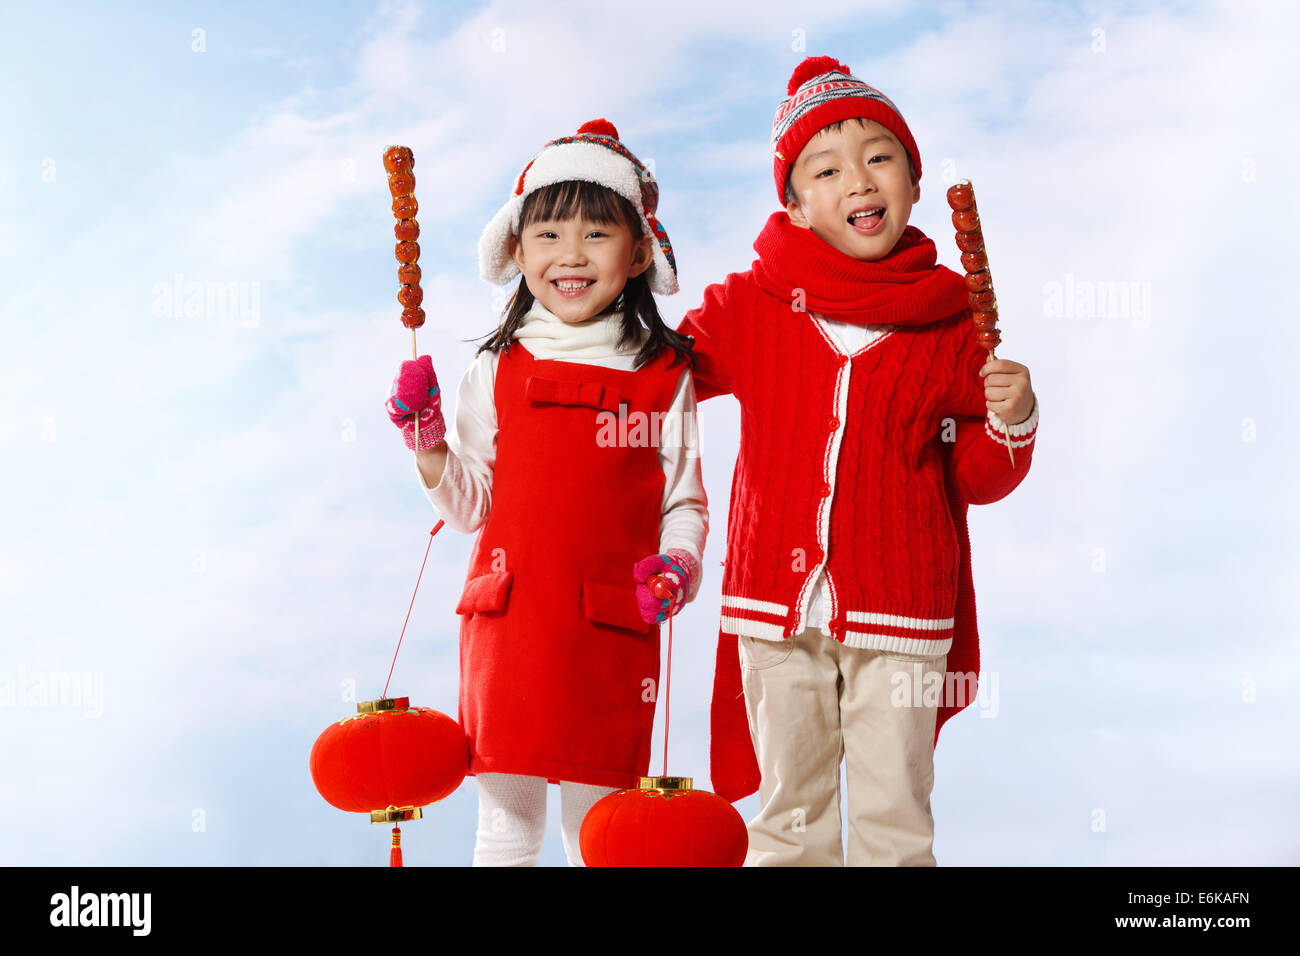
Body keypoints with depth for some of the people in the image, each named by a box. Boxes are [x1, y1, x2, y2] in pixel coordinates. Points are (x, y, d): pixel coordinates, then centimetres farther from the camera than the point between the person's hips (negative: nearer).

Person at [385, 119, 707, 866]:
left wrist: (677, 564, -12)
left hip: (612, 636, -1)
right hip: (508, 627, 1)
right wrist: (427, 443, -9)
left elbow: (684, 500, 6)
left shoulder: (666, 376, 3)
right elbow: (470, 504, 6)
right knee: (507, 829, 9)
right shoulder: (499, 370, 5)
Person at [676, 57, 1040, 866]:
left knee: (896, 816, 9)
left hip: (901, 617, -1)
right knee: (790, 810, 15)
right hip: (776, 607, 1)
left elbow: (975, 479, 6)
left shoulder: (951, 322, 0)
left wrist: (1011, 422, -14)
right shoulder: (748, 308, 1)